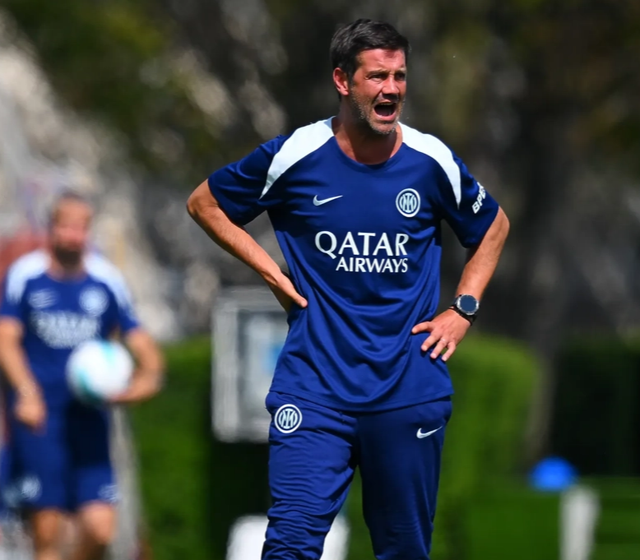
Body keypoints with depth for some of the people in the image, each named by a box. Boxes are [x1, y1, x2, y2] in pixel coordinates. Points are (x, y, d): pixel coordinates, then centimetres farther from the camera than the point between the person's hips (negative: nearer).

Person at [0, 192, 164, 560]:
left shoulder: (107, 280, 7)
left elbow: (138, 338, 10)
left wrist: (149, 374, -12)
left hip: (89, 418, 2)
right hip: (38, 417, -2)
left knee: (100, 529, -9)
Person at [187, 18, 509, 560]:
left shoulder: (432, 162, 1)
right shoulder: (294, 156, -5)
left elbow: (493, 226, 20)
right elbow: (204, 203, 11)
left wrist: (463, 311, 9)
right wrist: (271, 271, 2)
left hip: (410, 389, 2)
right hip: (315, 388, -2)